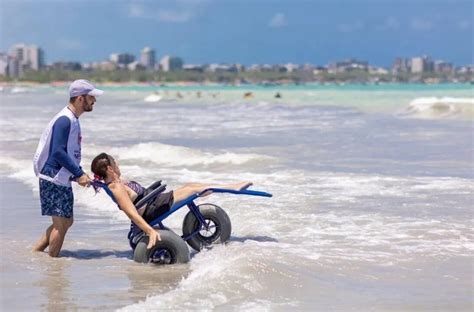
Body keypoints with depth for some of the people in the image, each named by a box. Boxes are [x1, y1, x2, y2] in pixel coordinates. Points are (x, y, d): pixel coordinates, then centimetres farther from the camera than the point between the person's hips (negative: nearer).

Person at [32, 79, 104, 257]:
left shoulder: (73, 120, 14)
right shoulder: (64, 120, -17)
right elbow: (58, 152, -24)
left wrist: (81, 175, 15)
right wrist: (79, 174, -21)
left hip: (62, 179, 10)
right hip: (53, 178, -10)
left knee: (66, 222, 15)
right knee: (61, 223, -7)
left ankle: (35, 252, 21)